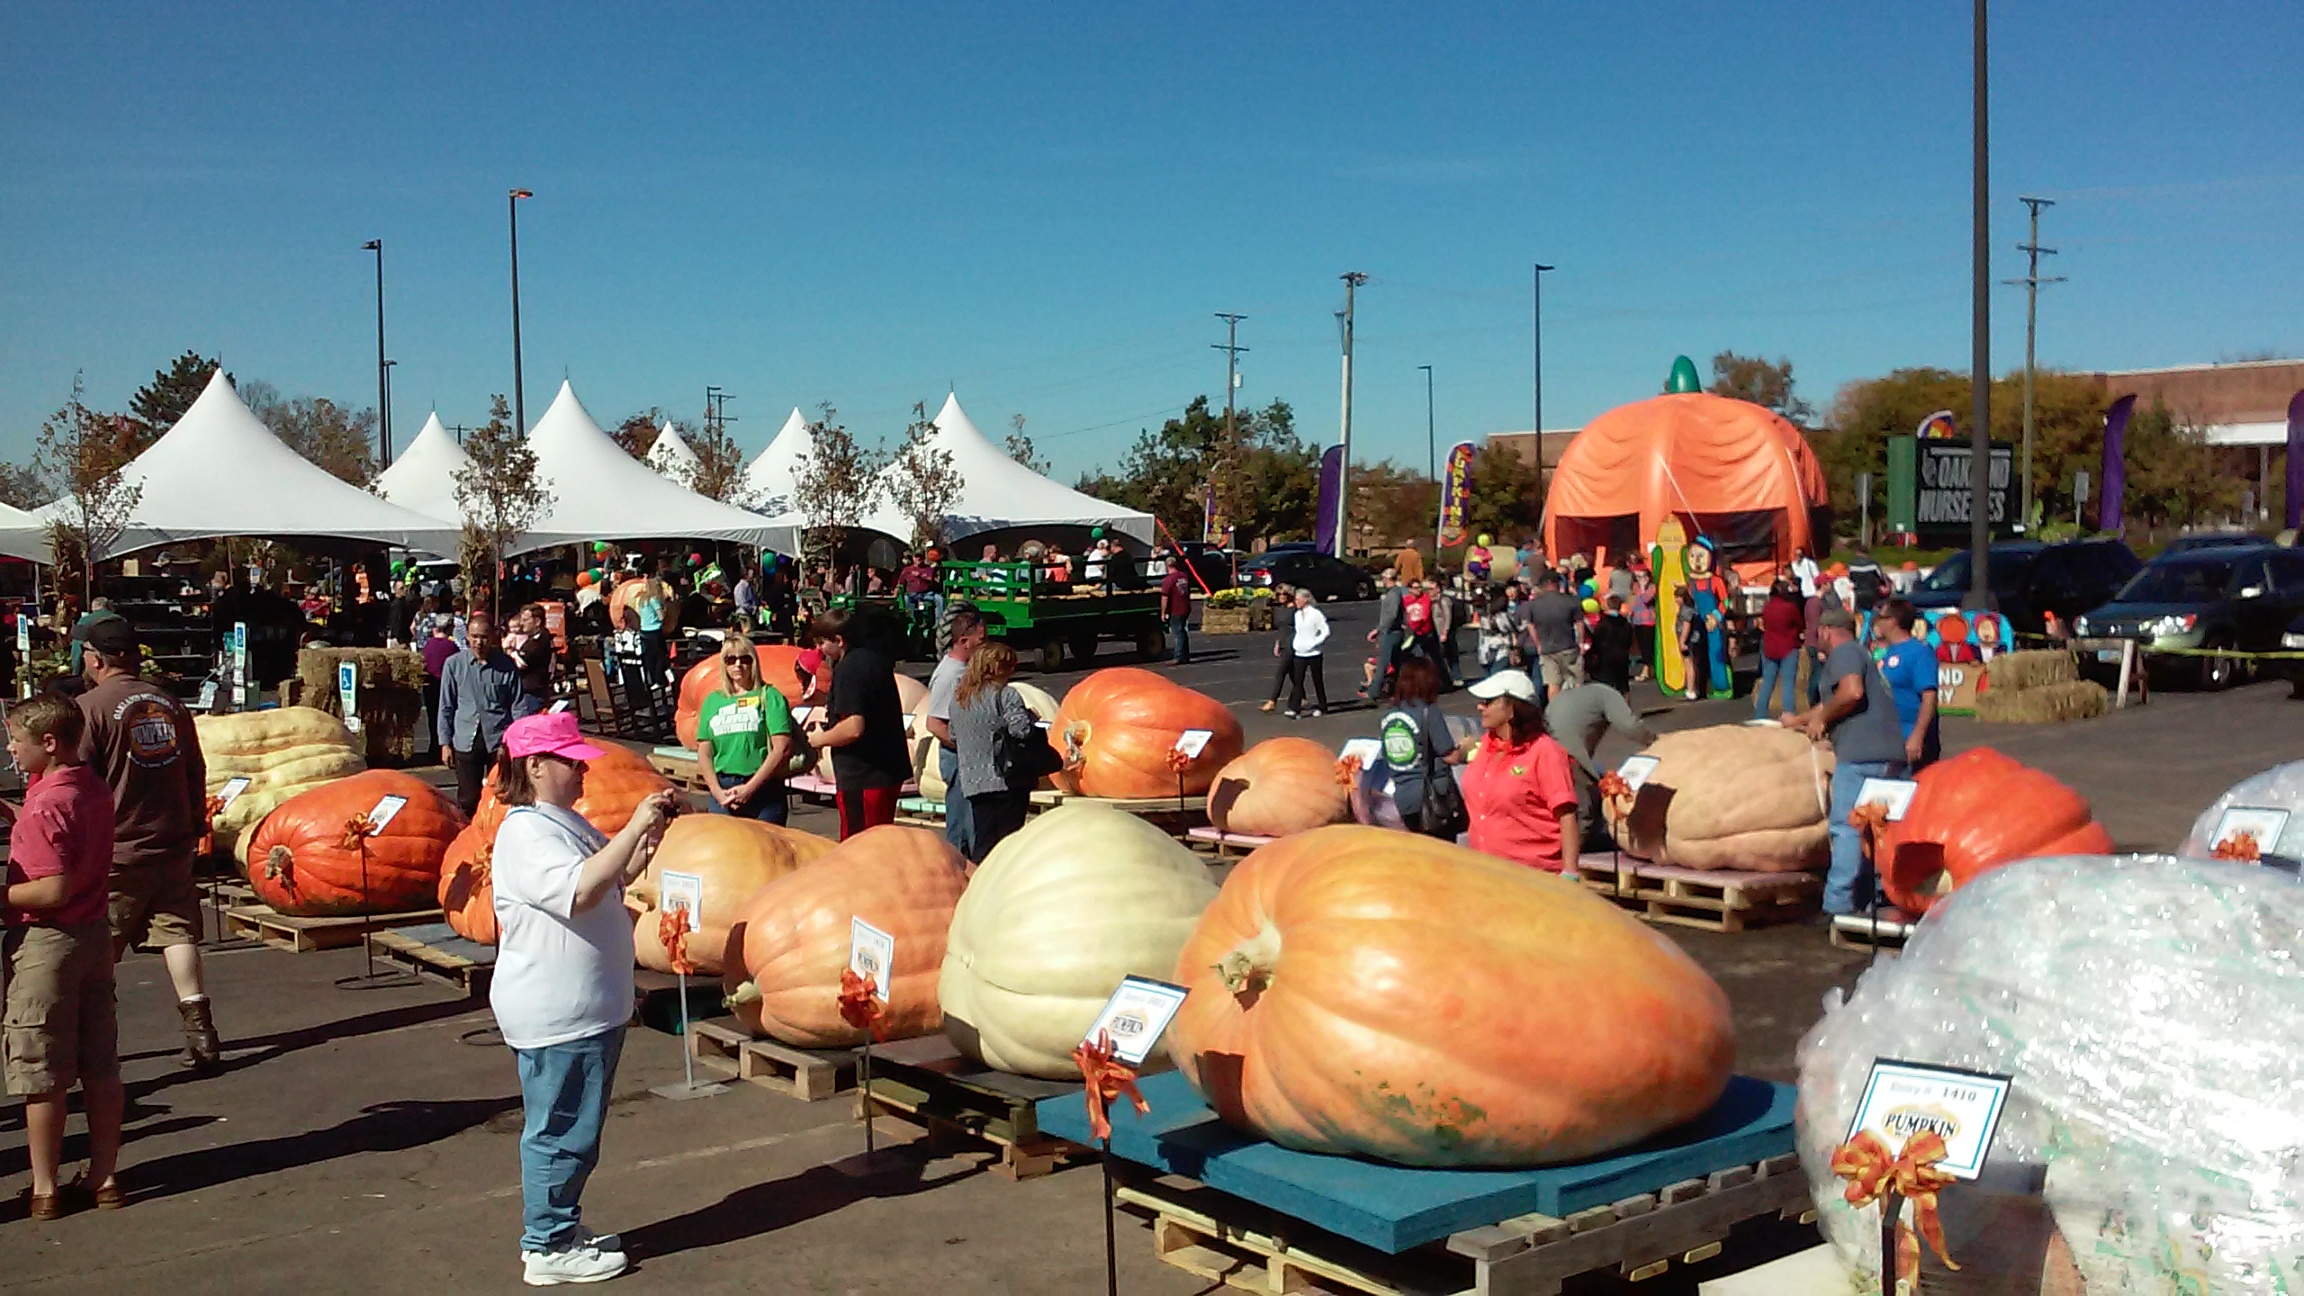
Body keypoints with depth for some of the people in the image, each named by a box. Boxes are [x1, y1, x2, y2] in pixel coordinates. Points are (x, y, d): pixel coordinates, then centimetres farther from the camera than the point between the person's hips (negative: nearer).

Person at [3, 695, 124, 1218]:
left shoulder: (45, 805, -18)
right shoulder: (94, 790, 6)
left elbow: (53, 889, -23)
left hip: (45, 943, -8)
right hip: (95, 936, 8)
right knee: (101, 1067, 11)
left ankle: (44, 1189, 11)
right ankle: (103, 1177, 18)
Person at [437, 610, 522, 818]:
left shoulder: (507, 665, 0)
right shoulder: (454, 664, 2)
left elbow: (517, 706, 6)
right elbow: (446, 707, 9)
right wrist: (445, 742, 6)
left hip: (500, 740, -1)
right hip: (466, 741, 1)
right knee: (467, 800, 5)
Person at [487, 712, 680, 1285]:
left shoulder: (565, 823, 13)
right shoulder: (527, 835, -20)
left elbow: (614, 880, 23)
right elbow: (581, 889, -35)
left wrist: (649, 837, 6)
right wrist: (635, 825, -31)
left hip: (588, 1006, 10)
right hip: (554, 1015, -10)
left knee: (575, 1128, 19)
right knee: (560, 1130, 1)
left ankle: (561, 1228, 32)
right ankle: (546, 1248, 13)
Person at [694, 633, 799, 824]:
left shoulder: (769, 697, 3)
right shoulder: (712, 700, 15)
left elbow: (782, 749, -6)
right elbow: (704, 752, 11)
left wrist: (749, 788, -10)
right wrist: (717, 791, -4)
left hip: (763, 790, -3)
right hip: (721, 790, 3)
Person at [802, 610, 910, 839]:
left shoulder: (848, 669, -18)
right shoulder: (878, 658, 10)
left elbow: (854, 727, -26)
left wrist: (821, 739, -10)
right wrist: (833, 710, 22)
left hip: (861, 776, -10)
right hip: (890, 769, 10)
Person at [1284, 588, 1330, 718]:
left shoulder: (1315, 614, -11)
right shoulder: (1297, 615, 9)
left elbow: (1325, 631, -12)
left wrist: (1314, 643, -17)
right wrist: (1295, 644, 7)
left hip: (1314, 653, -5)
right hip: (1299, 653, 5)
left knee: (1317, 680, 7)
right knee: (1297, 681, -3)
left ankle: (1321, 706, 21)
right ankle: (1294, 708, -8)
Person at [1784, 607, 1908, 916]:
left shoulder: (1843, 653, -1)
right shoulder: (1860, 653, 30)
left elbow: (1852, 692, -22)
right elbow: (1831, 705, 42)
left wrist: (1821, 718, -7)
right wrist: (1797, 721, 55)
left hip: (1860, 754, -10)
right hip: (1888, 754, 10)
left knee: (1846, 828, -12)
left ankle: (1837, 905, -16)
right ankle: (1872, 899, 16)